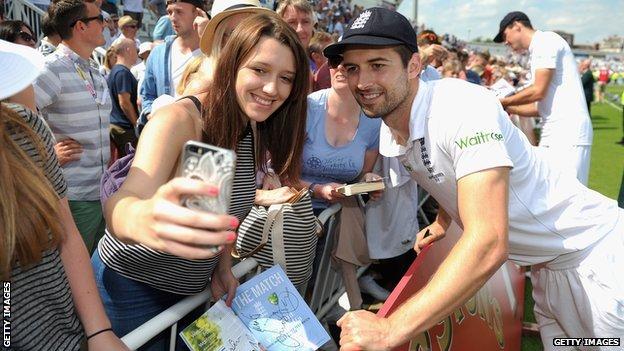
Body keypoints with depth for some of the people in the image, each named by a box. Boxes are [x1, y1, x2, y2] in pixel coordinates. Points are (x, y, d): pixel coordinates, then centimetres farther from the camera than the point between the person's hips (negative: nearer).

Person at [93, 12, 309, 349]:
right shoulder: (179, 119, -25)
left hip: (192, 288, 6)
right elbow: (120, 205, -39)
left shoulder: (257, 132, -5)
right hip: (132, 286, -6)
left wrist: (223, 266, -4)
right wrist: (142, 219, -61)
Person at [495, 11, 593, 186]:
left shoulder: (546, 40, -3)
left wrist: (502, 101, -1)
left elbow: (538, 91, -12)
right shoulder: (537, 50, 24)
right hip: (552, 135, 9)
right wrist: (508, 109, 15)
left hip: (569, 133, -9)